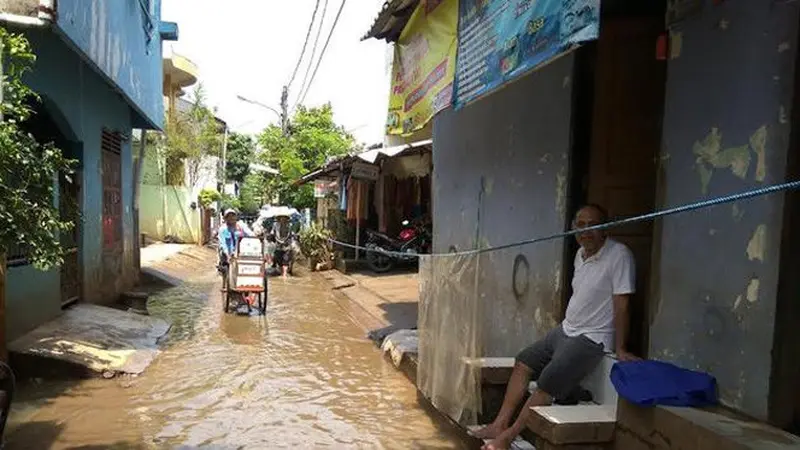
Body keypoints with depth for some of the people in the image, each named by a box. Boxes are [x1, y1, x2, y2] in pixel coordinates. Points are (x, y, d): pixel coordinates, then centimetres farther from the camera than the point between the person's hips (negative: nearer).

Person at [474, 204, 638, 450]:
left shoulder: (619, 255, -19)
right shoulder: (581, 254, 6)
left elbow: (621, 305, -19)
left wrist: (620, 349, -17)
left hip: (592, 338, -9)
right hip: (566, 328, 9)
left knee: (548, 384, -16)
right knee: (523, 363, 6)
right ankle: (500, 424, 9)